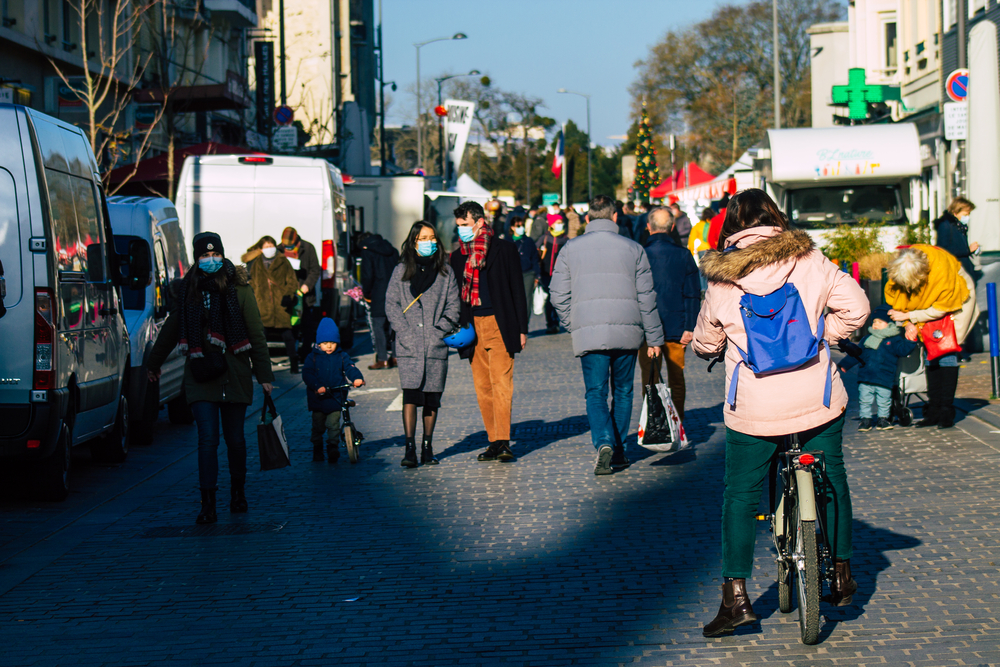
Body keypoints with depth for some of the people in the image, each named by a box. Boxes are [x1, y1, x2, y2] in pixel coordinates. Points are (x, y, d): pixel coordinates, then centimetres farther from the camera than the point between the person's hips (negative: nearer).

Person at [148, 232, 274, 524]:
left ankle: (238, 493, 30)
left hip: (234, 373, -1)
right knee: (207, 438, -9)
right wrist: (154, 363, 30)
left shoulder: (239, 289, -1)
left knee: (234, 438, 8)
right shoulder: (189, 290, 7)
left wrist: (264, 375, -1)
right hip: (200, 374, 1)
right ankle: (208, 504, -9)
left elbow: (257, 335, 1)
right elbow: (171, 330, 20)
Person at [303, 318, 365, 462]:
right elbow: (307, 374, -10)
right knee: (318, 426, 8)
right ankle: (317, 449, 22)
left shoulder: (341, 356, 5)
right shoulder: (313, 357, 0)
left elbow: (350, 367, -5)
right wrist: (317, 386, -26)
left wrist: (357, 378, -27)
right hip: (318, 398, 0)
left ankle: (333, 448, -2)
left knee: (333, 425, -10)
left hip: (336, 397, 0)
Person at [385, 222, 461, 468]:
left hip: (436, 345, 2)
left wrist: (440, 330, -6)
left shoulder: (445, 272, 9)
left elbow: (453, 305, 8)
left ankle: (427, 447, 17)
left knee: (432, 398, 5)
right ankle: (410, 449, -12)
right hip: (409, 345, -2)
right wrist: (406, 332, -8)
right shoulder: (401, 271, 6)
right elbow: (391, 305, 4)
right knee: (410, 395, -12)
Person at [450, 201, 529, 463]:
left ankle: (503, 442, -15)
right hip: (471, 326, 5)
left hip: (499, 325, -5)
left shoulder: (504, 249, 1)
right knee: (482, 387, 4)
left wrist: (522, 329, -2)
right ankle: (494, 442, 8)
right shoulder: (458, 256, 14)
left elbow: (517, 290, 2)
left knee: (501, 382, -12)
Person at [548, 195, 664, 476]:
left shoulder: (571, 249, 4)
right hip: (627, 332, 1)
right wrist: (654, 338, 11)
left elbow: (559, 295, 2)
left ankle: (604, 443, -20)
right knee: (623, 392, 14)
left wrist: (572, 325, 16)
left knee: (596, 393, 3)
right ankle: (618, 452, 17)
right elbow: (646, 297, 6)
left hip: (589, 333, -1)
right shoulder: (633, 249, 4)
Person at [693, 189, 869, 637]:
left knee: (740, 495, 10)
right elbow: (855, 308, -2)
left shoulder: (721, 282, -3)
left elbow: (705, 343, 10)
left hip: (754, 410, -1)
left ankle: (736, 596, 5)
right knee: (832, 481, 21)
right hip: (817, 399, 1)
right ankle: (841, 574, 28)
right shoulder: (808, 261, -3)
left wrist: (708, 348, 33)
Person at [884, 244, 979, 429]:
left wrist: (908, 316, -24)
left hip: (956, 300, -5)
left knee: (946, 351, -13)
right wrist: (909, 324, -21)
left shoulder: (942, 269, -38)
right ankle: (934, 411, 1)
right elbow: (894, 299, -9)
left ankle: (947, 411, -11)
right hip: (929, 304, 5)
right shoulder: (898, 267, -25)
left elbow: (941, 310, -26)